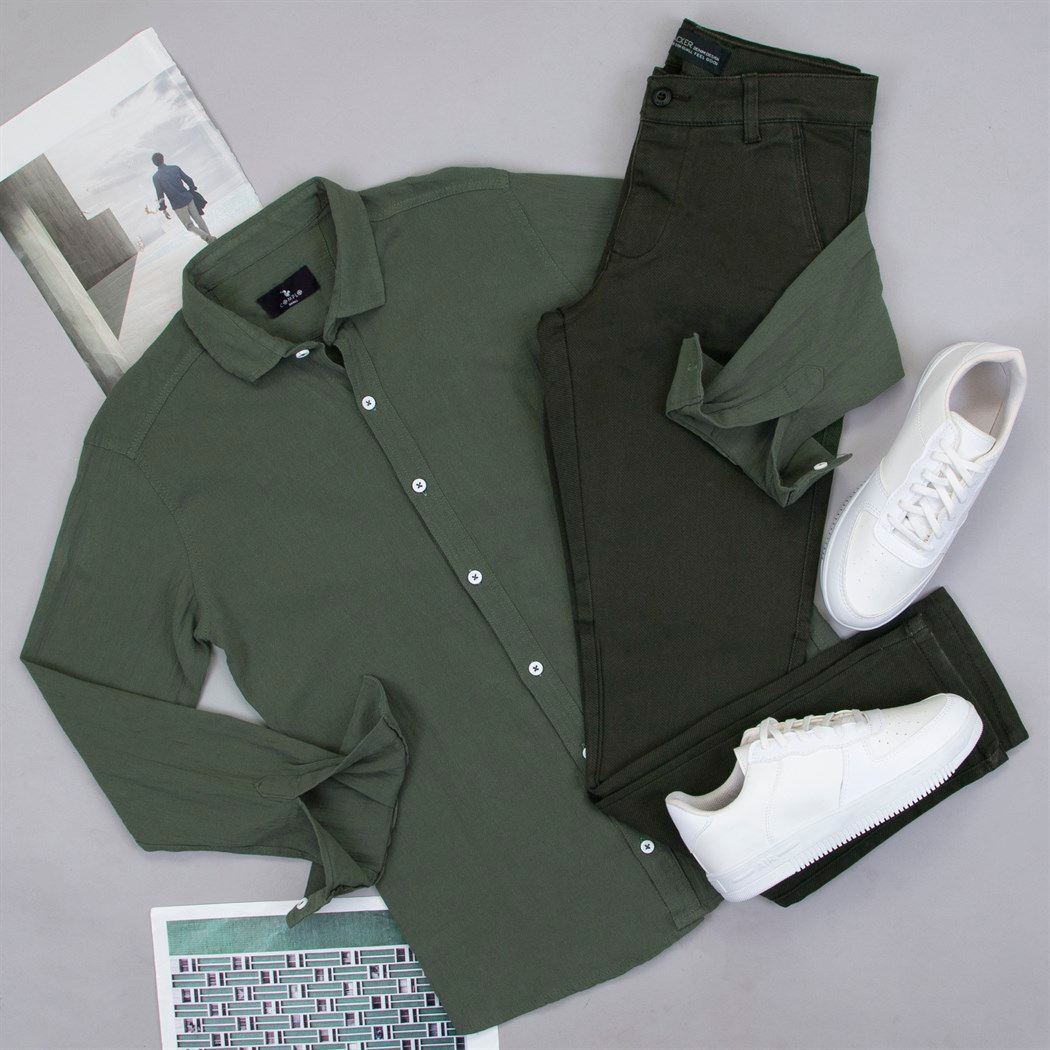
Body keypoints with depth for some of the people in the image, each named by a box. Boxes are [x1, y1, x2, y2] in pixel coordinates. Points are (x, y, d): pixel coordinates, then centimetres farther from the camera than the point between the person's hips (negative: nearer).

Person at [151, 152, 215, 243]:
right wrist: (193, 191, 17)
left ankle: (206, 236, -11)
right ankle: (210, 237, 20)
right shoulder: (175, 168, 1)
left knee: (190, 225, 9)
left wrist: (163, 209, -3)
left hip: (177, 205, -3)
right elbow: (189, 180, 3)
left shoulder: (156, 177, -7)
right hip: (188, 198, 3)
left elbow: (160, 194, -9)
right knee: (198, 218, 18)